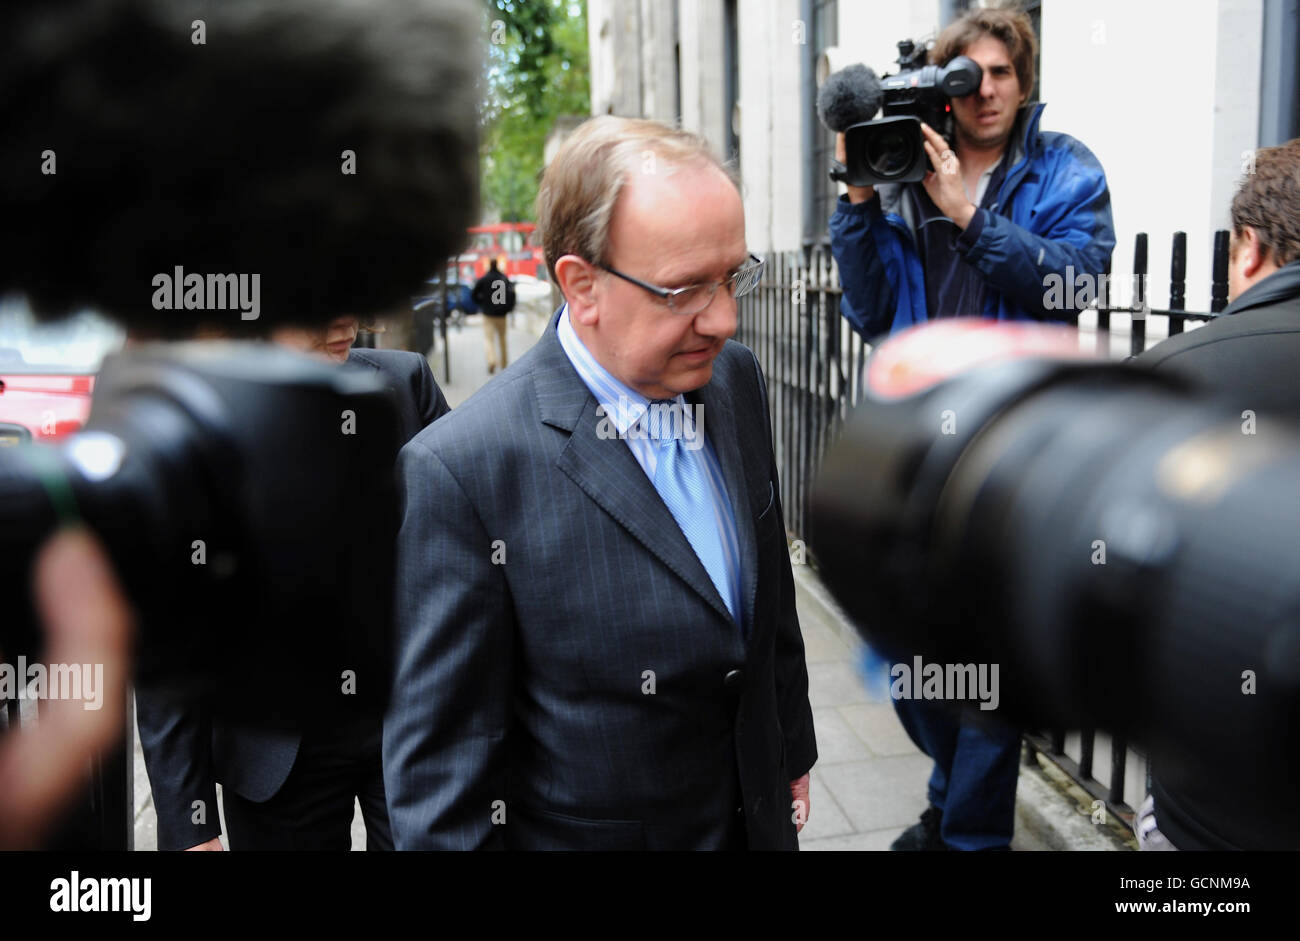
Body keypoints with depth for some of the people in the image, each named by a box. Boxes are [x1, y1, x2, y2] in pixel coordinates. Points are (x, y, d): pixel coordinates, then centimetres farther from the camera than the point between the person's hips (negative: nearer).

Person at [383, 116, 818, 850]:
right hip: (588, 829, -4)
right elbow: (443, 763, -19)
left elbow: (771, 590, 6)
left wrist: (792, 751, 13)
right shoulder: (463, 472, -25)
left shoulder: (738, 377, -6)